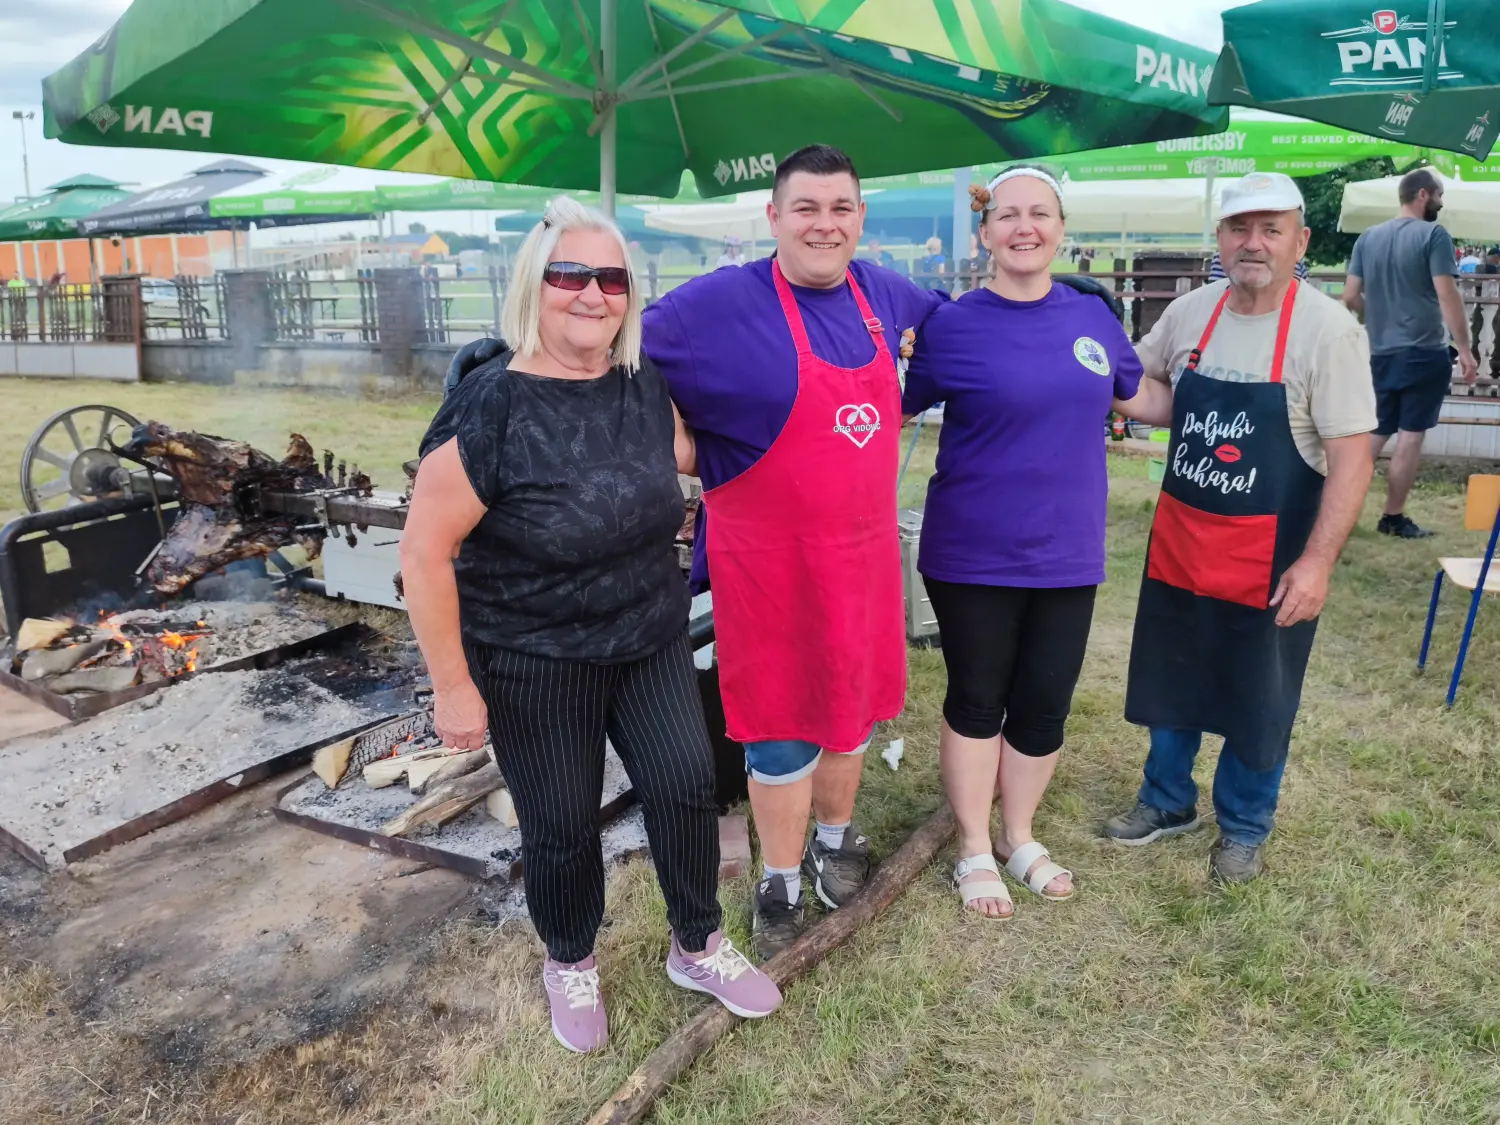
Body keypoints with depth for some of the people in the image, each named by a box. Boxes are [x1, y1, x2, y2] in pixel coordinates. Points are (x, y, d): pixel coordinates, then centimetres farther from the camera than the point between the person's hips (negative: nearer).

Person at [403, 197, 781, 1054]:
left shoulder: (646, 385, -3)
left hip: (652, 642, 5)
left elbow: (682, 454, 21)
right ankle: (571, 966, 39)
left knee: (687, 785, 6)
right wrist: (454, 684, -17)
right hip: (533, 664, -5)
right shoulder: (491, 404, -21)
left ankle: (698, 947, 32)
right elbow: (425, 551, -19)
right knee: (563, 825, 10)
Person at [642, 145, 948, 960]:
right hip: (769, 562, -5)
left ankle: (836, 840, 44)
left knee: (853, 704, 19)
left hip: (865, 550, 5)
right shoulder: (720, 302, -14)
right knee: (781, 725, 7)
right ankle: (782, 884, 28)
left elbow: (942, 316, 27)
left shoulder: (879, 292, 5)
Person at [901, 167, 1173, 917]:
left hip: (1065, 553, 4)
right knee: (976, 701, 10)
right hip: (973, 555, -4)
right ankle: (974, 849, 30)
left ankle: (1021, 838, 36)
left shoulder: (1092, 315, 4)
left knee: (1044, 704, 13)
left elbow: (1145, 399, 18)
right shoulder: (952, 326, -9)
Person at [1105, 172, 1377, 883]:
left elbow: (1352, 459, -17)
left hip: (1270, 557, -4)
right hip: (1178, 543, 5)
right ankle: (1167, 802, 41)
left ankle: (1242, 827, 34)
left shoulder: (1327, 329, -14)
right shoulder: (1190, 312, 0)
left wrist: (1318, 560, -22)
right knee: (1171, 684, 19)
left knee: (1257, 703, 12)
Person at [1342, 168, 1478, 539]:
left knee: (1375, 433, 13)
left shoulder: (1368, 237, 8)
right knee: (1411, 436, 1)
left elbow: (1350, 297, 7)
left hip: (1381, 353, 6)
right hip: (1424, 352, -6)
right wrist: (1465, 349, -13)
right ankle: (1394, 518, 6)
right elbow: (1447, 295, -16)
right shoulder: (1433, 235, -9)